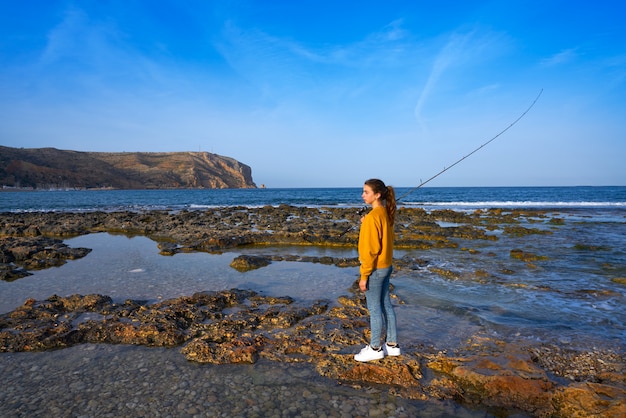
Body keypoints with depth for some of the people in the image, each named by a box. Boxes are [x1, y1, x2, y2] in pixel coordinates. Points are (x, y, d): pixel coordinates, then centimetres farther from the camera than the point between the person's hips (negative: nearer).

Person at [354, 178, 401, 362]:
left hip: (375, 269, -9)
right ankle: (392, 344, 28)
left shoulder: (372, 217, -21)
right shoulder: (386, 214, 6)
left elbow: (371, 249, -22)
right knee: (386, 306, 17)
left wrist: (364, 275, -16)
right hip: (386, 266, 9)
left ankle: (375, 348, 18)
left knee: (374, 309, 4)